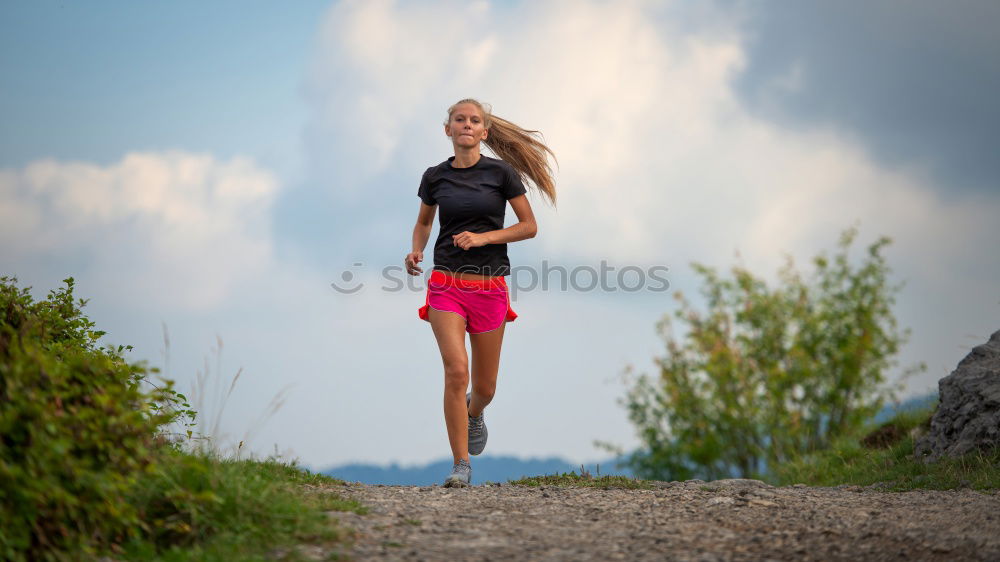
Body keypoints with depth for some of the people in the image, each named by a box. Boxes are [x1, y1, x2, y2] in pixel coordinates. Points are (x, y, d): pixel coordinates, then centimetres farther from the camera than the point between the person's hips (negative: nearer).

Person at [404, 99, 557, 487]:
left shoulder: (500, 173, -1)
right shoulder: (435, 177, 5)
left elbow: (529, 226, 1)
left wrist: (483, 237, -12)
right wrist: (416, 251, 2)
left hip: (490, 286, 0)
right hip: (446, 284, 0)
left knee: (485, 387, 7)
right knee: (456, 371, -18)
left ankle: (474, 413, 46)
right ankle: (461, 466, -11)